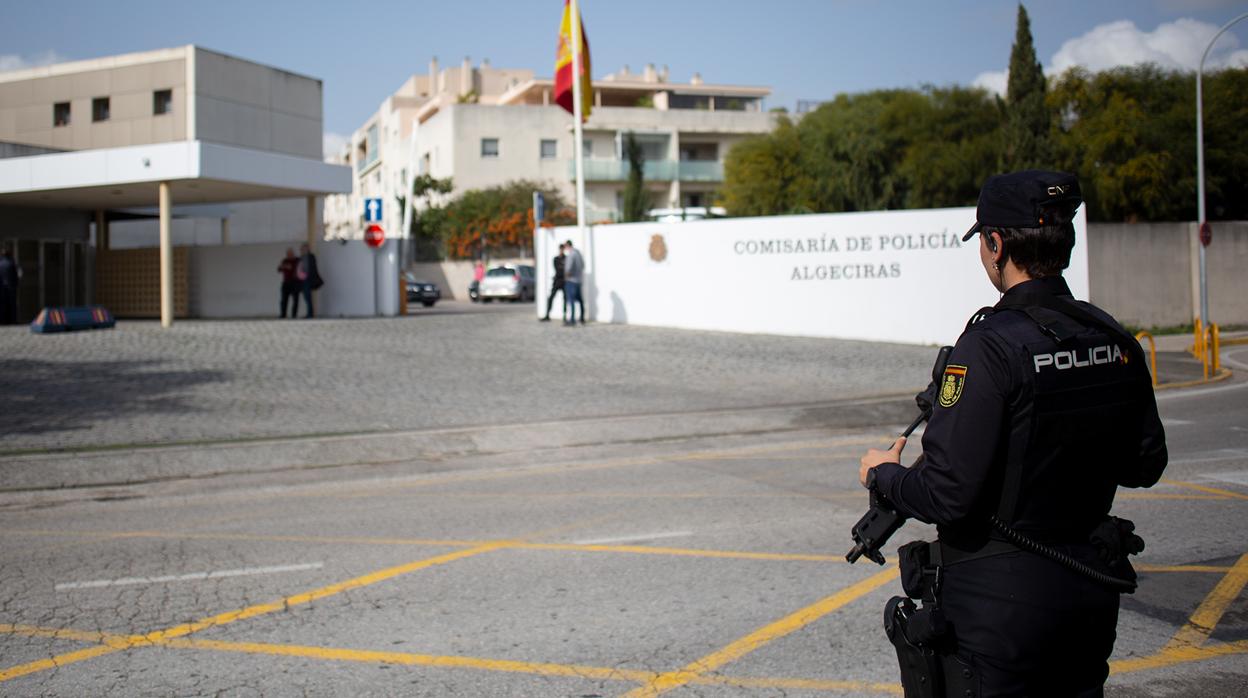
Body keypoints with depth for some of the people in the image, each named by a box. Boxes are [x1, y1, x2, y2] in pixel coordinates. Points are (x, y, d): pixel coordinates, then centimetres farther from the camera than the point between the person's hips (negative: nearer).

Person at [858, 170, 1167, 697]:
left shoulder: (992, 345, -21)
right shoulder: (1116, 342, 0)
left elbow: (946, 495, -23)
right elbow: (1145, 466, 12)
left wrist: (882, 473, -4)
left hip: (998, 599, -7)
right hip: (1090, 593, 7)